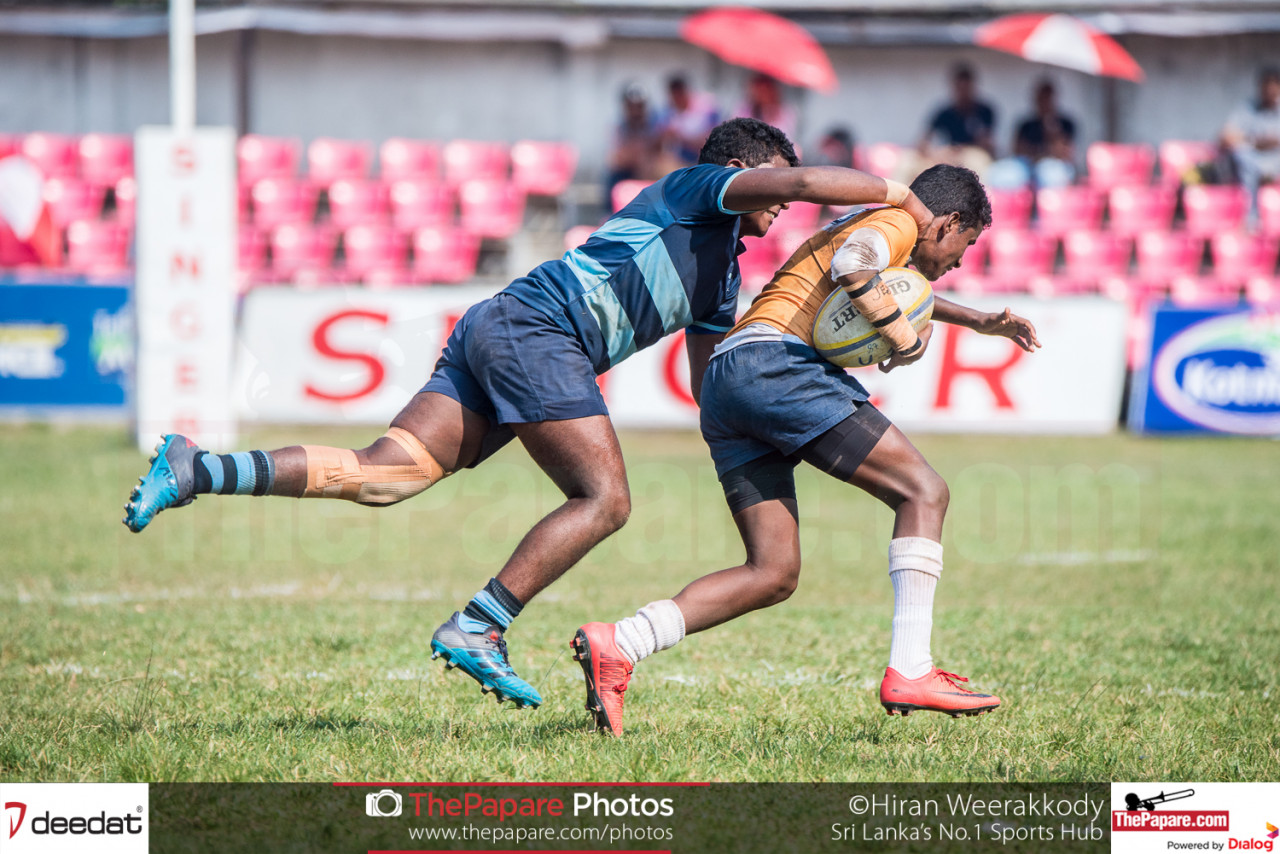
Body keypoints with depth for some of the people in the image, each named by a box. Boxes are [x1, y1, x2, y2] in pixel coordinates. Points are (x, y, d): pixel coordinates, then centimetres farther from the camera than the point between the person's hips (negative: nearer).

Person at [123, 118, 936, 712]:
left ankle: (199, 470, -14)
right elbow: (799, 181, -13)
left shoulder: (722, 277, 30)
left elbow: (716, 386, 33)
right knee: (603, 498, -10)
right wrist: (896, 193, -2)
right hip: (536, 324, -9)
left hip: (497, 330, 9)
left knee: (383, 475, -6)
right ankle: (478, 629, -14)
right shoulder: (694, 189, 4)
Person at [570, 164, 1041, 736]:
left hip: (722, 385, 9)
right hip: (774, 362, -9)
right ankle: (909, 672, -20)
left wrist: (980, 321, 51)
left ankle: (615, 646, -9)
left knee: (774, 575, 3)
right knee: (923, 491, -8)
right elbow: (850, 266, -19)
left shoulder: (867, 225, 34)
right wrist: (906, 340, -9)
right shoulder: (898, 222, 4)